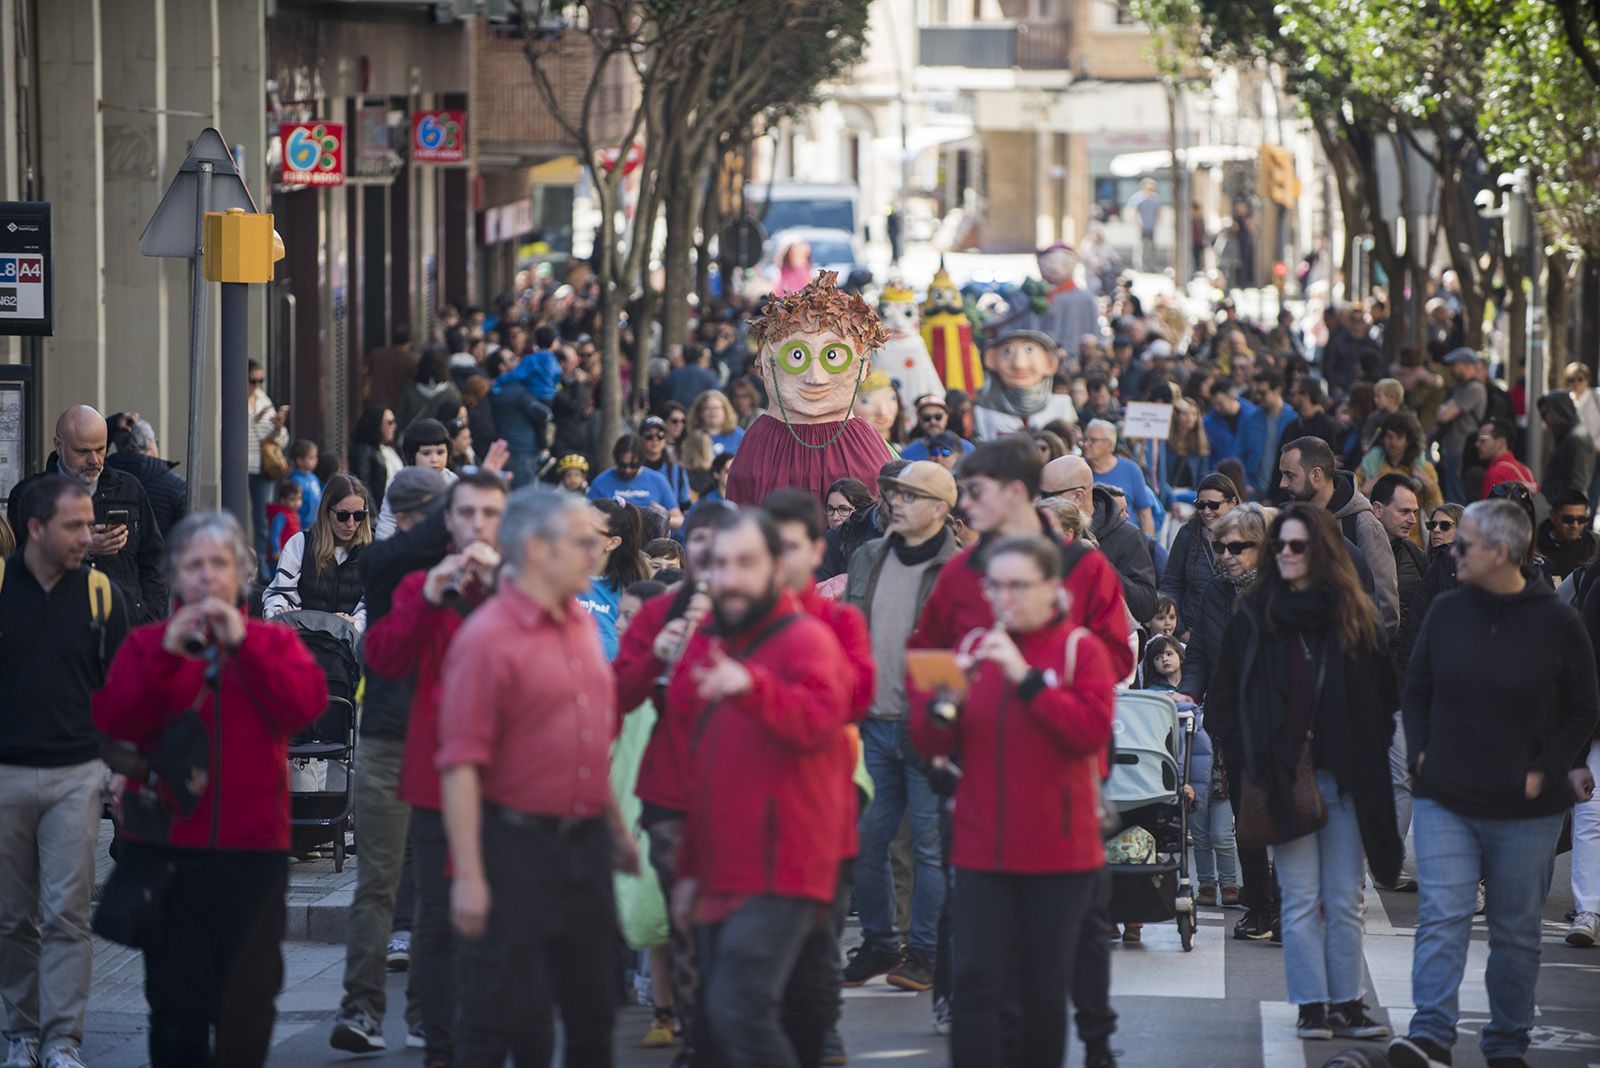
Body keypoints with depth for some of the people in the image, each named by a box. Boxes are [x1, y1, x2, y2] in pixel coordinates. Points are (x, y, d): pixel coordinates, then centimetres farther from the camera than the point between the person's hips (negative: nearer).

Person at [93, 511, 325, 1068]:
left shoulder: (273, 642, 7)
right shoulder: (146, 644, 6)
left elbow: (306, 704, -11)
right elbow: (112, 720, -9)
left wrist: (242, 645, -17)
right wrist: (167, 655, -18)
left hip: (253, 845, 0)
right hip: (167, 848, 0)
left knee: (248, 999, 4)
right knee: (176, 1000, 1)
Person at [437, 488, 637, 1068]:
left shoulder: (580, 624, 11)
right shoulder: (486, 638, -14)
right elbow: (461, 764, -18)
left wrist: (614, 826, 23)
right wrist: (469, 876, -21)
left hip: (583, 843, 8)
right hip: (516, 841, -7)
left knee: (592, 1012, 14)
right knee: (501, 1019, -3)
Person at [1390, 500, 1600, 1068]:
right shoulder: (1447, 611, 3)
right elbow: (1415, 690, 14)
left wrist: (1544, 771, -7)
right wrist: (1421, 754, 1)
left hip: (1525, 809, -1)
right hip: (1445, 800, 2)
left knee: (1516, 930, 8)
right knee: (1442, 918, -10)